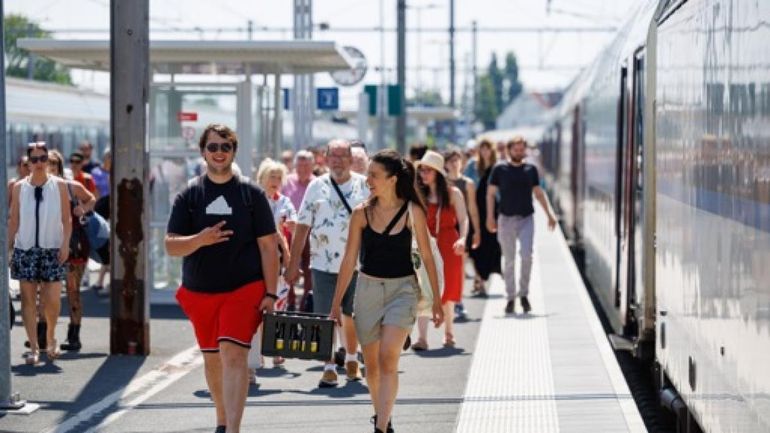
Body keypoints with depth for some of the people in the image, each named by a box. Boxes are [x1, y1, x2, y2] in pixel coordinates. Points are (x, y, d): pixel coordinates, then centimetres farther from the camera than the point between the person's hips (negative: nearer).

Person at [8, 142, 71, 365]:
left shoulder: (58, 185, 2)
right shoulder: (19, 187, 5)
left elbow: (66, 219, 3)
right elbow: (13, 221, 7)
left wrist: (65, 244, -6)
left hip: (52, 249, -1)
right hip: (25, 249, 1)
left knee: (52, 299, -6)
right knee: (28, 298, -1)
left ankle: (50, 337, 21)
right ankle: (34, 347, 4)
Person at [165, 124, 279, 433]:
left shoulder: (252, 194, 1)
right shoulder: (189, 195, 4)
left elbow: (268, 246, 0)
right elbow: (171, 246, -1)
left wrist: (270, 294, -7)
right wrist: (200, 239, -22)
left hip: (244, 289, -3)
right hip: (199, 292, 3)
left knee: (233, 355, -17)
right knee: (212, 359, 15)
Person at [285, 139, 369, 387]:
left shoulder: (364, 185, 1)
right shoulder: (317, 187, 3)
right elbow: (302, 227, 4)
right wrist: (293, 264, 1)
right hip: (323, 264, 0)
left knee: (351, 316, 10)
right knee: (326, 317, -3)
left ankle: (352, 360, 30)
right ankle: (329, 367, 3)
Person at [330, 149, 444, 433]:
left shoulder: (412, 212, -7)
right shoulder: (362, 213, -2)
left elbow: (426, 256, 0)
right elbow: (349, 260, 2)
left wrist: (437, 300, 3)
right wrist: (336, 305, 3)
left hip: (402, 289, -3)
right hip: (368, 289, 3)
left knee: (388, 359, -18)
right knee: (372, 364, 12)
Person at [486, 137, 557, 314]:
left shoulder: (531, 169, 8)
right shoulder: (500, 169, 2)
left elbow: (539, 194, 15)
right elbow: (490, 194, 3)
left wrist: (550, 214, 10)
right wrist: (490, 217, -6)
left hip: (526, 219, 1)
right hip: (506, 218, -1)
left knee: (526, 256, -15)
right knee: (509, 260, 3)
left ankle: (524, 293, 0)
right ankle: (511, 298, 12)